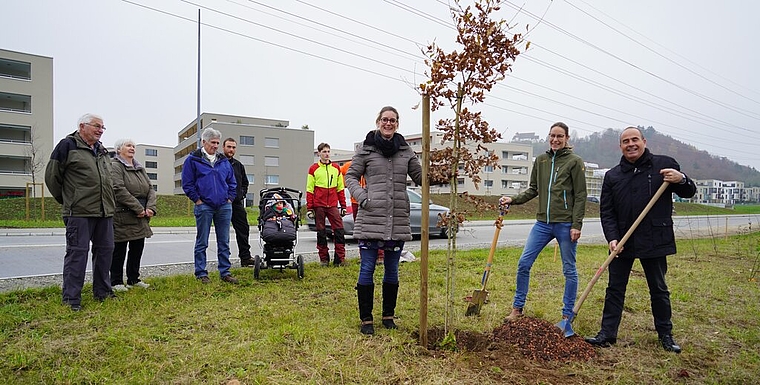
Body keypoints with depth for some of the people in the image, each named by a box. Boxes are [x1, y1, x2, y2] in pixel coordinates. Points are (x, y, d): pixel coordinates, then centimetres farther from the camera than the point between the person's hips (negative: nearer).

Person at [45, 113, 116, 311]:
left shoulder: (102, 151, 18)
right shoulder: (68, 145, -3)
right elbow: (52, 176, -2)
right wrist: (67, 201, 4)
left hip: (105, 212, 7)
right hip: (80, 212, -7)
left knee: (105, 250, 11)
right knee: (77, 252, -4)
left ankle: (102, 291, 23)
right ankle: (71, 298, 5)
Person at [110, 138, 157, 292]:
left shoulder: (140, 168, 17)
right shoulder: (115, 166, -7)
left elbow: (150, 189, 11)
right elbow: (119, 190, -18)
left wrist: (150, 207, -7)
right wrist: (139, 208, -19)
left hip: (141, 218, 7)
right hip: (122, 217, -7)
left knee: (137, 248, 14)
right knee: (119, 250, 3)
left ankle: (134, 279, 26)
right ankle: (116, 282, 14)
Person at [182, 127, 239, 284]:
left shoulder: (224, 161, 12)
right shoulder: (193, 159, -1)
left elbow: (232, 182, 18)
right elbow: (187, 183, -2)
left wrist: (230, 198, 8)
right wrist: (197, 200, -7)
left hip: (224, 207, 4)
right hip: (204, 207, -4)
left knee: (224, 242, 7)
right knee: (202, 243, 4)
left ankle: (225, 272, 15)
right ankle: (201, 273, 14)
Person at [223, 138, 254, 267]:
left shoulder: (238, 165, 15)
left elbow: (245, 182, 25)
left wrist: (242, 194, 11)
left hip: (237, 203, 6)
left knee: (243, 229, 5)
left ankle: (245, 258, 12)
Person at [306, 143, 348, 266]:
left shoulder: (336, 168, 12)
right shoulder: (313, 169, 4)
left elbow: (340, 188, 14)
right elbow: (309, 190, 3)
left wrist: (343, 206, 9)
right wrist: (309, 208, -3)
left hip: (333, 205, 2)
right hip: (318, 205, -2)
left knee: (339, 231, -6)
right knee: (321, 233, 4)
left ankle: (340, 258, 0)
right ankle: (324, 259, 13)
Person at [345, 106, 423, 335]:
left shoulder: (405, 151, 11)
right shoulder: (366, 149, 3)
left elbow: (421, 176, 13)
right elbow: (351, 176, 6)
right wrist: (361, 197, -10)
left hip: (398, 220, 3)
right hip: (371, 218, -3)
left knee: (392, 270, 12)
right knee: (367, 269, 1)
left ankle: (389, 316, 27)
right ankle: (366, 320, 13)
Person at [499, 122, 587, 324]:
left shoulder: (575, 161, -4)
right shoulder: (540, 160, 10)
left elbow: (580, 196, -6)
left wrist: (576, 225, -11)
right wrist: (513, 199, 2)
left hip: (565, 224, -4)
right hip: (543, 222, 4)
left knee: (569, 269, 8)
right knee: (523, 263, 1)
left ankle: (567, 314, 22)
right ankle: (517, 308, 15)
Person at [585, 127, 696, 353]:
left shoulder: (664, 164, 0)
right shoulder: (612, 176, 6)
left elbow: (689, 192, 6)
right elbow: (606, 211, 3)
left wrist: (681, 180, -17)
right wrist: (612, 238, -10)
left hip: (655, 241, -2)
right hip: (622, 242, 2)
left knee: (659, 290, 12)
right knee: (615, 289, 7)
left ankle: (665, 335, 28)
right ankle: (607, 333, 15)